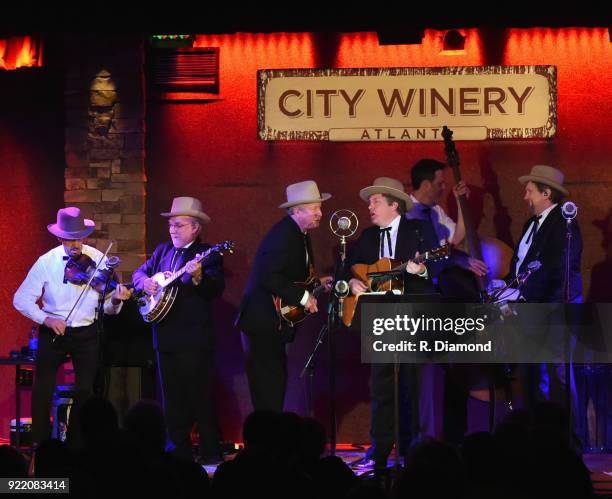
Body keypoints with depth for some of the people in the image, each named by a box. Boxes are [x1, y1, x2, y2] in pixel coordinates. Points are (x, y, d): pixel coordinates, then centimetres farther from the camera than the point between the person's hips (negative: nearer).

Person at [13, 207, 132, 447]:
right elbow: (21, 299, -7)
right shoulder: (46, 263, -7)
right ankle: (40, 443, 7)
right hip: (53, 332, 0)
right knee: (43, 387, -6)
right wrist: (46, 319, -20)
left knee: (85, 389, -3)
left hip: (87, 333, 1)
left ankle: (76, 443, 10)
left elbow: (107, 308, -4)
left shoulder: (98, 260, -6)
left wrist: (115, 301, -27)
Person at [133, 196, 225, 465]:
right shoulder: (163, 251, 15)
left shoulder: (208, 255, -5)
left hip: (194, 339, -7)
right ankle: (179, 450, 19)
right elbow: (139, 273, 18)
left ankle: (211, 453, -1)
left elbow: (216, 290, -16)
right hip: (166, 337, 7)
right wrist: (145, 281, -4)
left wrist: (198, 277, -34)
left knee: (200, 397, -6)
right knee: (172, 399, 11)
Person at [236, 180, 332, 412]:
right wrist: (303, 297, -23)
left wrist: (318, 284, 7)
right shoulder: (283, 235, -19)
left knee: (276, 384, 13)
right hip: (262, 324, -10)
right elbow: (268, 277, -29)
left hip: (275, 323, 10)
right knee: (268, 392, -8)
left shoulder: (299, 234, 12)